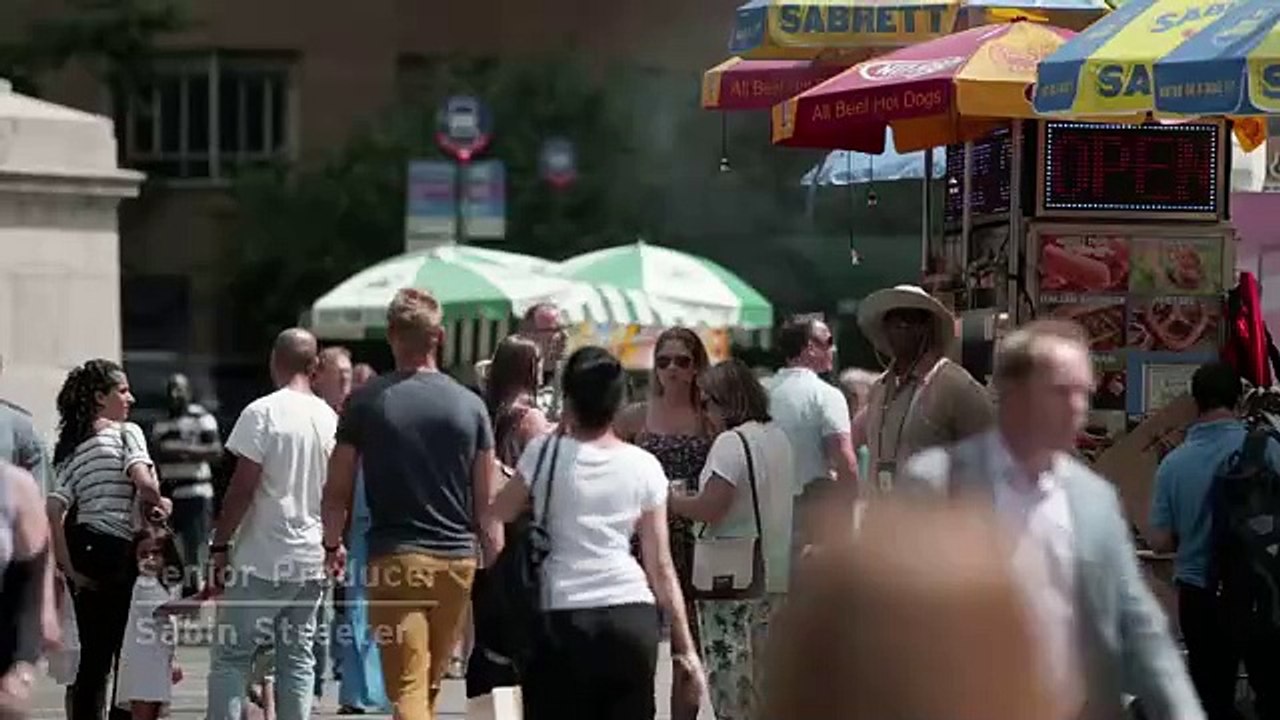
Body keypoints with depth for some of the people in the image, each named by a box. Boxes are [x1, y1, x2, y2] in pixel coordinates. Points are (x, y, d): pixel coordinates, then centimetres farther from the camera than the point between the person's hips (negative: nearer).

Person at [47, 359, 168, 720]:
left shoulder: (70, 447, 13)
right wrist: (156, 503, -2)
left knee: (93, 656, 11)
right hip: (117, 548, -7)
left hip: (82, 549, 7)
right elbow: (143, 481, -23)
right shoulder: (126, 433, -5)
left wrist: (67, 565, 2)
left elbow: (53, 510, 3)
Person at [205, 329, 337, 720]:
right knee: (298, 658, 10)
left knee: (230, 656, 0)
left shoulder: (262, 413, -11)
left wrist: (220, 545, -7)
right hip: (311, 560, 6)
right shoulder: (330, 419, 8)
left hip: (262, 559, -6)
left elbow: (242, 487, -14)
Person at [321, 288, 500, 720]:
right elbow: (487, 503, 4)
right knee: (431, 684, 18)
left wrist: (332, 545, 18)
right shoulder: (470, 406, 3)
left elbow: (338, 490, 1)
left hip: (394, 558, -3)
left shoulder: (367, 402, -2)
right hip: (458, 559, 3)